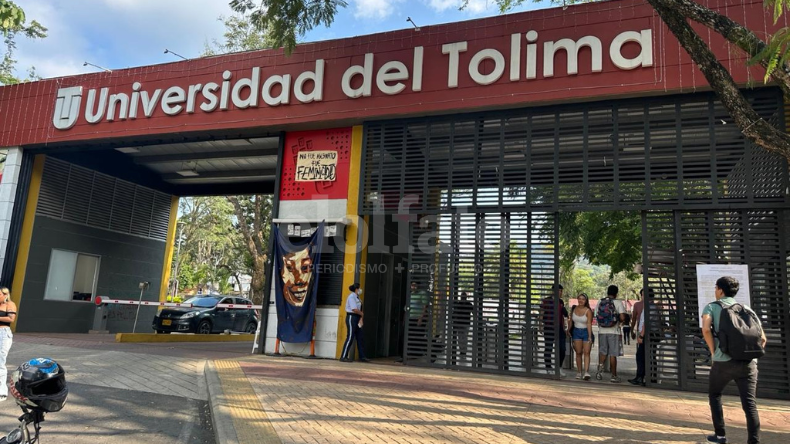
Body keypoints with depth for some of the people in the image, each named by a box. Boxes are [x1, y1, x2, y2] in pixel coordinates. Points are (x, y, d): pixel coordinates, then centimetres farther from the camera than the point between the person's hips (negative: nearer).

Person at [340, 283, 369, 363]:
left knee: (360, 338, 9)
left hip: (357, 318, 9)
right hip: (351, 317, -9)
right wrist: (362, 314, -5)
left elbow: (359, 310, 12)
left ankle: (362, 356, 14)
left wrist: (361, 319, -2)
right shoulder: (351, 297, -11)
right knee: (350, 337, -8)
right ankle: (343, 356, -2)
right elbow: (354, 309, -19)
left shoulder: (357, 298, 16)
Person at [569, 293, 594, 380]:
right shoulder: (574, 309, 3)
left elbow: (589, 324, -17)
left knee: (586, 352, -8)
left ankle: (586, 372, -15)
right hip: (576, 331, 3)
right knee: (578, 352, 3)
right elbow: (571, 321, 14)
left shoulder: (588, 311, -11)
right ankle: (580, 372, 8)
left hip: (586, 331, -3)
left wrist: (589, 336, -21)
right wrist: (569, 330, 12)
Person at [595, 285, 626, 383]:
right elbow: (622, 317, -13)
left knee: (602, 351, 17)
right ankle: (614, 376, 9)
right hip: (614, 332, -3)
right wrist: (619, 321, 8)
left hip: (602, 331, 3)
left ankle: (600, 367, -4)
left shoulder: (600, 302, 5)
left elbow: (597, 316, 9)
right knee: (613, 354, 3)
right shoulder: (618, 303, -7)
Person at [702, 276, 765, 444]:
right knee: (749, 403, 3)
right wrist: (750, 355, 17)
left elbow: (706, 329, -13)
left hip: (723, 361, -3)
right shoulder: (747, 309, 17)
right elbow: (762, 338, 11)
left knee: (714, 395, 19)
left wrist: (713, 352, -2)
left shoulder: (712, 307, 5)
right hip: (748, 362, 3)